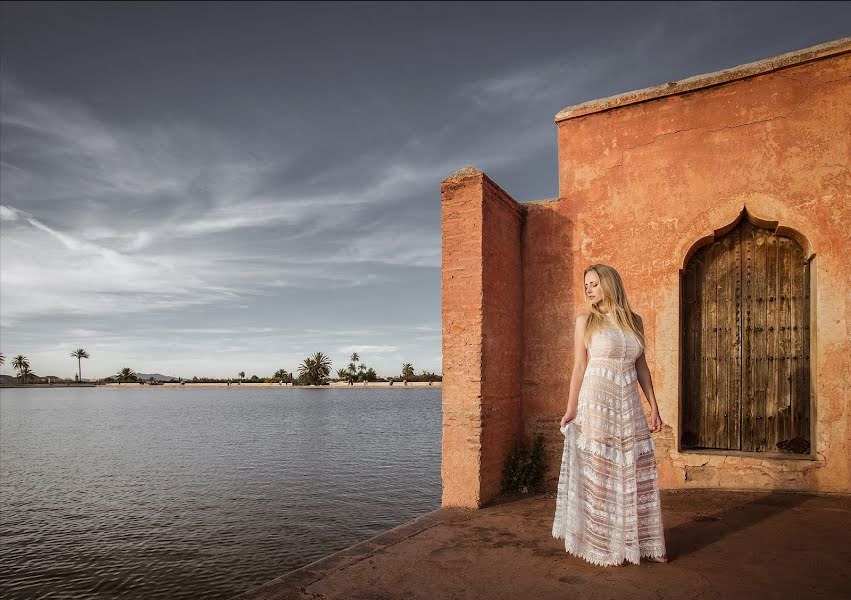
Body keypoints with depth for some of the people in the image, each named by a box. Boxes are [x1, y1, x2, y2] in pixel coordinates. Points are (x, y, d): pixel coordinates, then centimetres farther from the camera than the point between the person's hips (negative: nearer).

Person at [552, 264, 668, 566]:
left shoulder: (634, 321, 10)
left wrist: (653, 406, 8)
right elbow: (579, 367, -2)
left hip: (629, 405, 4)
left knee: (638, 473, 7)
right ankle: (604, 547, 14)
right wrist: (571, 410, -6)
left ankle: (641, 543, 22)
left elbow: (641, 366, 12)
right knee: (600, 475, 2)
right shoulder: (585, 321, 0)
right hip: (596, 403, -4)